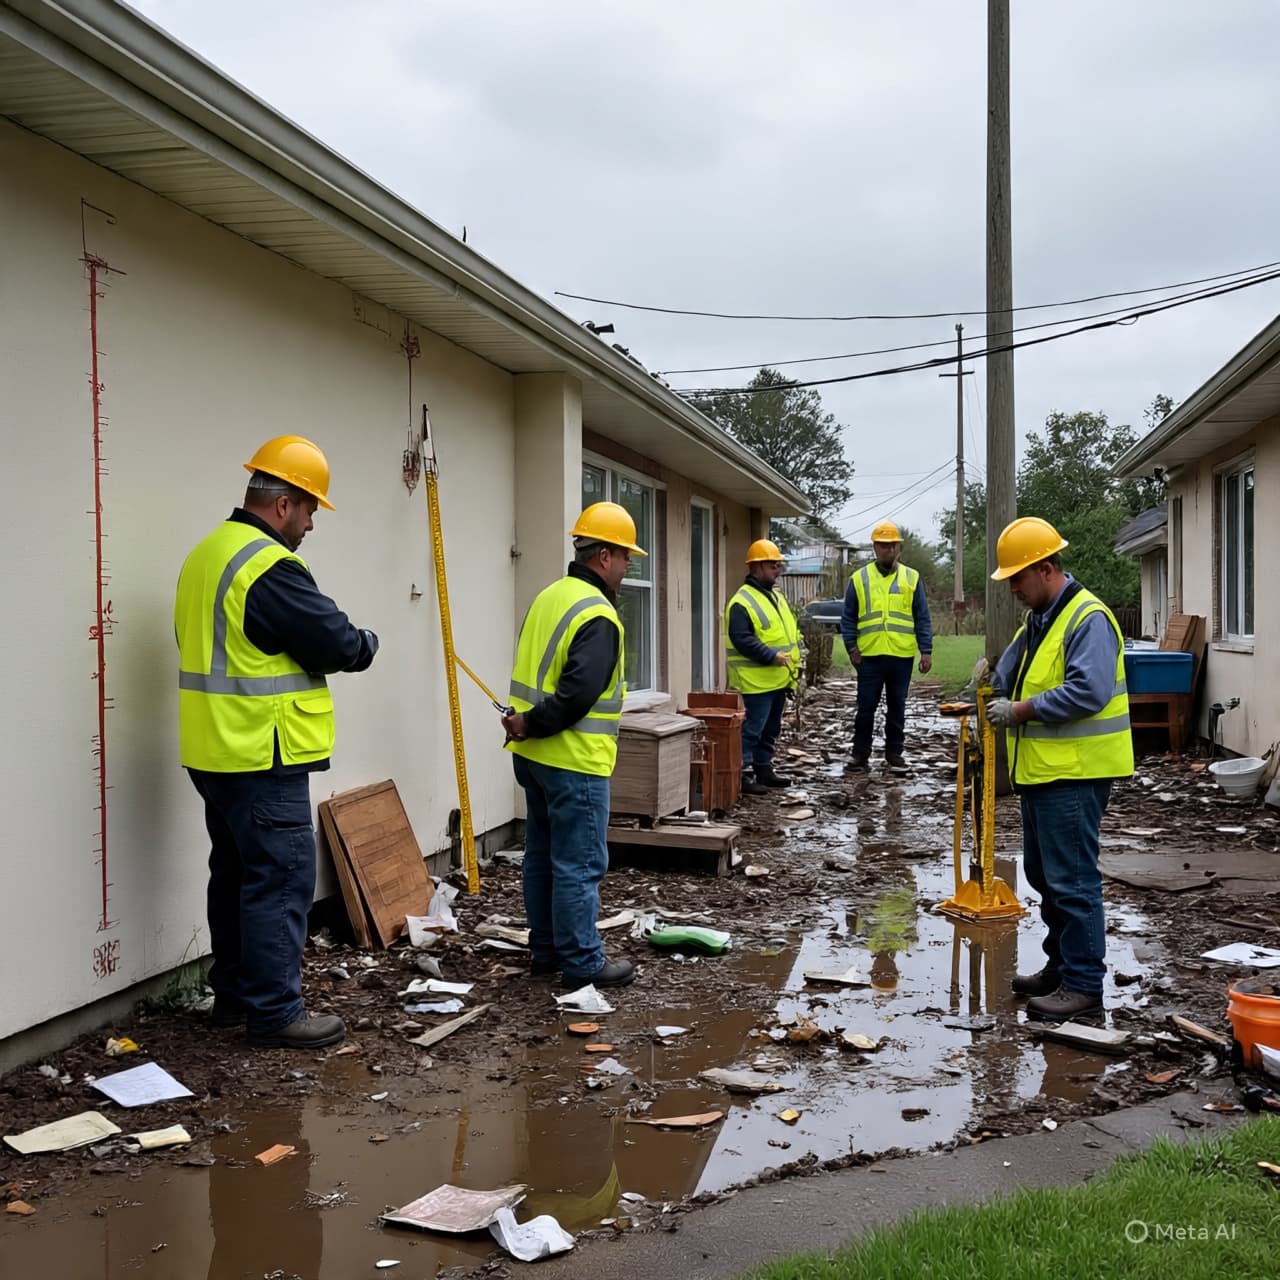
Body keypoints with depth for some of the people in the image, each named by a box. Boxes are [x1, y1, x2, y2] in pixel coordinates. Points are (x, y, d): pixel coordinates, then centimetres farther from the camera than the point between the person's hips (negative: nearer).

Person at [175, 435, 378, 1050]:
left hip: (215, 752, 10)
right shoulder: (270, 566, -19)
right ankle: (274, 1012, 2)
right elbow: (339, 643, -17)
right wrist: (367, 643, 5)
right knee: (280, 882, -3)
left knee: (235, 873, 18)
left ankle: (234, 993, 28)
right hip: (263, 757, -10)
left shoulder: (207, 554, 13)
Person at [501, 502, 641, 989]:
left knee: (542, 856, 16)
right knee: (579, 866, -1)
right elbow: (579, 694, -27)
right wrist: (532, 724, -15)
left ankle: (546, 950, 26)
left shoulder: (549, 596, 12)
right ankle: (582, 962, 7)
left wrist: (527, 724, 0)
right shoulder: (597, 616, -19)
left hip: (532, 755, 10)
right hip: (574, 762, -10)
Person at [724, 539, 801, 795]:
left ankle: (763, 769, 26)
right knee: (751, 729, -7)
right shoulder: (742, 602, -14)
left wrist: (793, 658, 9)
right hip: (756, 682, -9)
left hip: (778, 680, 9)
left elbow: (790, 632, 24)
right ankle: (744, 774, -1)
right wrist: (772, 656, -24)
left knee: (770, 729, 16)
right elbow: (742, 639, -22)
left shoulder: (776, 597, 17)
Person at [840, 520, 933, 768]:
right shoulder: (859, 578, 4)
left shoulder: (911, 578, 6)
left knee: (897, 706, 10)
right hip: (869, 655, -1)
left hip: (902, 655, 1)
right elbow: (848, 618, 6)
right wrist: (851, 648, -3)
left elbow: (922, 618, 5)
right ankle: (860, 752, 13)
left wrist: (926, 651, -1)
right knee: (866, 706, 4)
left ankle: (894, 752, 20)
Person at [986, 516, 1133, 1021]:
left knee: (1071, 880, -6)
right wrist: (992, 690, 4)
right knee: (1044, 875, 17)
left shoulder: (1088, 619, -16)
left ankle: (1084, 984, 3)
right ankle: (1061, 965, 30)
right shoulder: (1037, 621, 16)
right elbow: (1009, 673, 26)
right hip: (1041, 770, 10)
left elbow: (1088, 692, -27)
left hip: (1075, 772, -10)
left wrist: (1020, 711, -20)